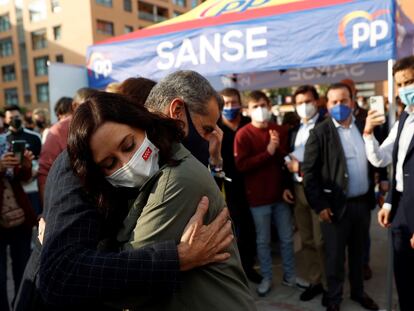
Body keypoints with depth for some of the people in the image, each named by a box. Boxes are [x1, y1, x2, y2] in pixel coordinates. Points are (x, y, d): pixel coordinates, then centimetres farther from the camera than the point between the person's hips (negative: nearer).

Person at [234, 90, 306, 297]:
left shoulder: (281, 131, 5)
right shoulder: (243, 134, -8)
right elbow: (241, 165, -18)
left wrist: (287, 186, -6)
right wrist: (268, 152, -21)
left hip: (280, 194, 4)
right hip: (258, 197, -3)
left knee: (287, 238, 13)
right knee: (263, 240, 10)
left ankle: (289, 276, 30)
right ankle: (266, 278, 26)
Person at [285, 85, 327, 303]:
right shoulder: (294, 130, 15)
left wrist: (301, 168, -14)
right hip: (298, 190, 6)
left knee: (322, 241, 2)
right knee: (307, 240, 13)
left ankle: (329, 285, 19)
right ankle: (314, 281, 27)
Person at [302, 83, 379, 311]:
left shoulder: (363, 127, 6)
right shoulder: (320, 133, -10)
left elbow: (372, 162, 13)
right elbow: (309, 172, -12)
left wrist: (372, 193, 9)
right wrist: (319, 205, -14)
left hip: (362, 202, 5)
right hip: (336, 205, -4)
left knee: (358, 252, 20)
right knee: (335, 255, 8)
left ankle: (358, 291, 39)